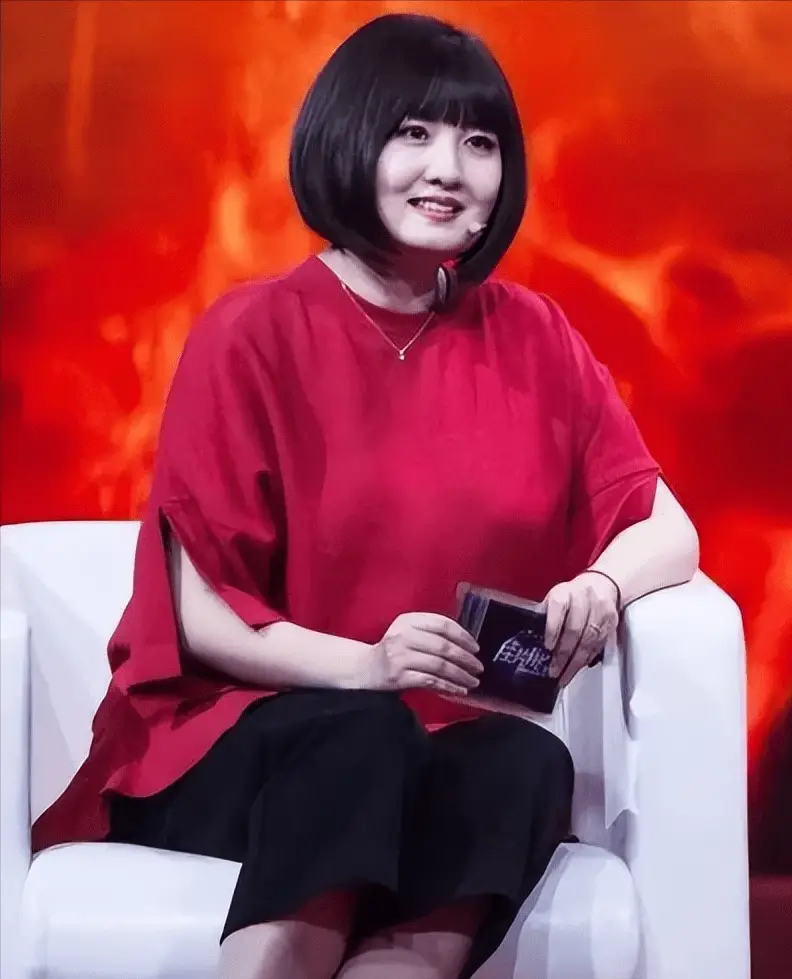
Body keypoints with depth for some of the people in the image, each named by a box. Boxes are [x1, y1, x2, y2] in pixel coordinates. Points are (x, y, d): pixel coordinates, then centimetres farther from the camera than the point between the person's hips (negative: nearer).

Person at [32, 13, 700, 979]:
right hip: (231, 744, -2)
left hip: (442, 752, 3)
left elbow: (667, 529, 4)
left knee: (529, 764, -30)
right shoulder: (253, 334, -6)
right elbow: (202, 614, -8)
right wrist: (365, 666, -26)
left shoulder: (533, 339, 5)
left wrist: (600, 587, -20)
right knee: (359, 735, -35)